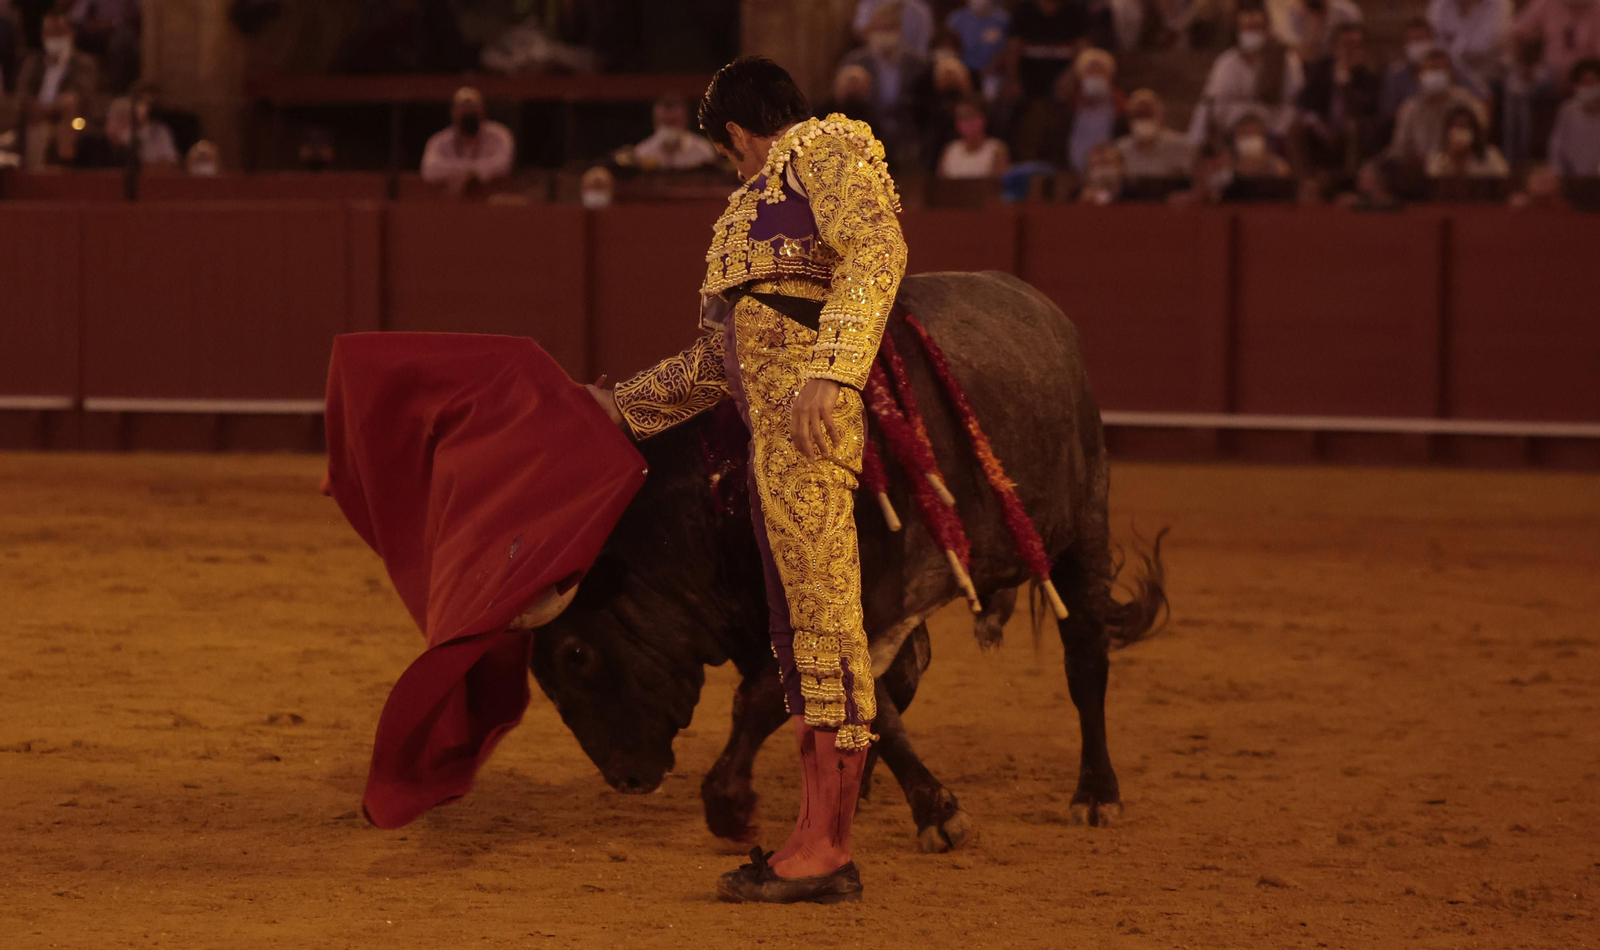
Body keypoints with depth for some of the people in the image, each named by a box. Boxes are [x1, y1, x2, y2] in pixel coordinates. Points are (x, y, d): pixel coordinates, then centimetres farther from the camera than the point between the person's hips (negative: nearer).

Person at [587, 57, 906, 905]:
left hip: (812, 407, -10)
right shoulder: (757, 203, 33)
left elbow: (876, 255, -13)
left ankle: (822, 846, -15)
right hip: (769, 416, 10)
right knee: (799, 631, 6)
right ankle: (822, 848, 6)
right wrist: (623, 403, 44)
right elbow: (719, 359, 37)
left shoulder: (829, 149, 6)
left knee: (822, 615, -12)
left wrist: (830, 371, -25)